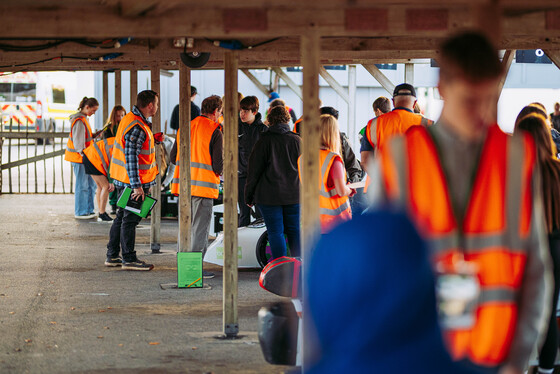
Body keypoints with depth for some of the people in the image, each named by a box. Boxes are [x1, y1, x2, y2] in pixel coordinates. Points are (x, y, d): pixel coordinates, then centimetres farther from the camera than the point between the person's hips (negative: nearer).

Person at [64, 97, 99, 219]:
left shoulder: (83, 119, 14)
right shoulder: (79, 121, -18)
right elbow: (78, 143, -21)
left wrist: (95, 135, 5)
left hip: (83, 157, 10)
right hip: (79, 158, -10)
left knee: (91, 184, 13)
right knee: (82, 185, -3)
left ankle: (88, 210, 20)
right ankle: (80, 212, 4)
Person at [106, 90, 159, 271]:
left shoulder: (130, 119, 10)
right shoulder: (137, 127, -22)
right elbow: (131, 157, -25)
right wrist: (136, 186, -25)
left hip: (123, 180, 10)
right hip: (132, 181, -10)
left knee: (122, 217, 16)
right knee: (130, 219, -3)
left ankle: (112, 256, 23)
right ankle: (129, 259, 3)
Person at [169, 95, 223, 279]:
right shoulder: (215, 132, -10)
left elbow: (173, 156, 12)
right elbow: (218, 165, -13)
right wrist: (220, 171, 9)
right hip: (203, 186, -6)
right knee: (200, 229, 0)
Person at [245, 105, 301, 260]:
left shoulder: (264, 141, -4)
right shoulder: (297, 140, 4)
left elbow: (254, 170, -3)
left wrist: (249, 195, 5)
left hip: (269, 195, -3)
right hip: (295, 194, 3)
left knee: (275, 232, 0)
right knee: (295, 231, 10)